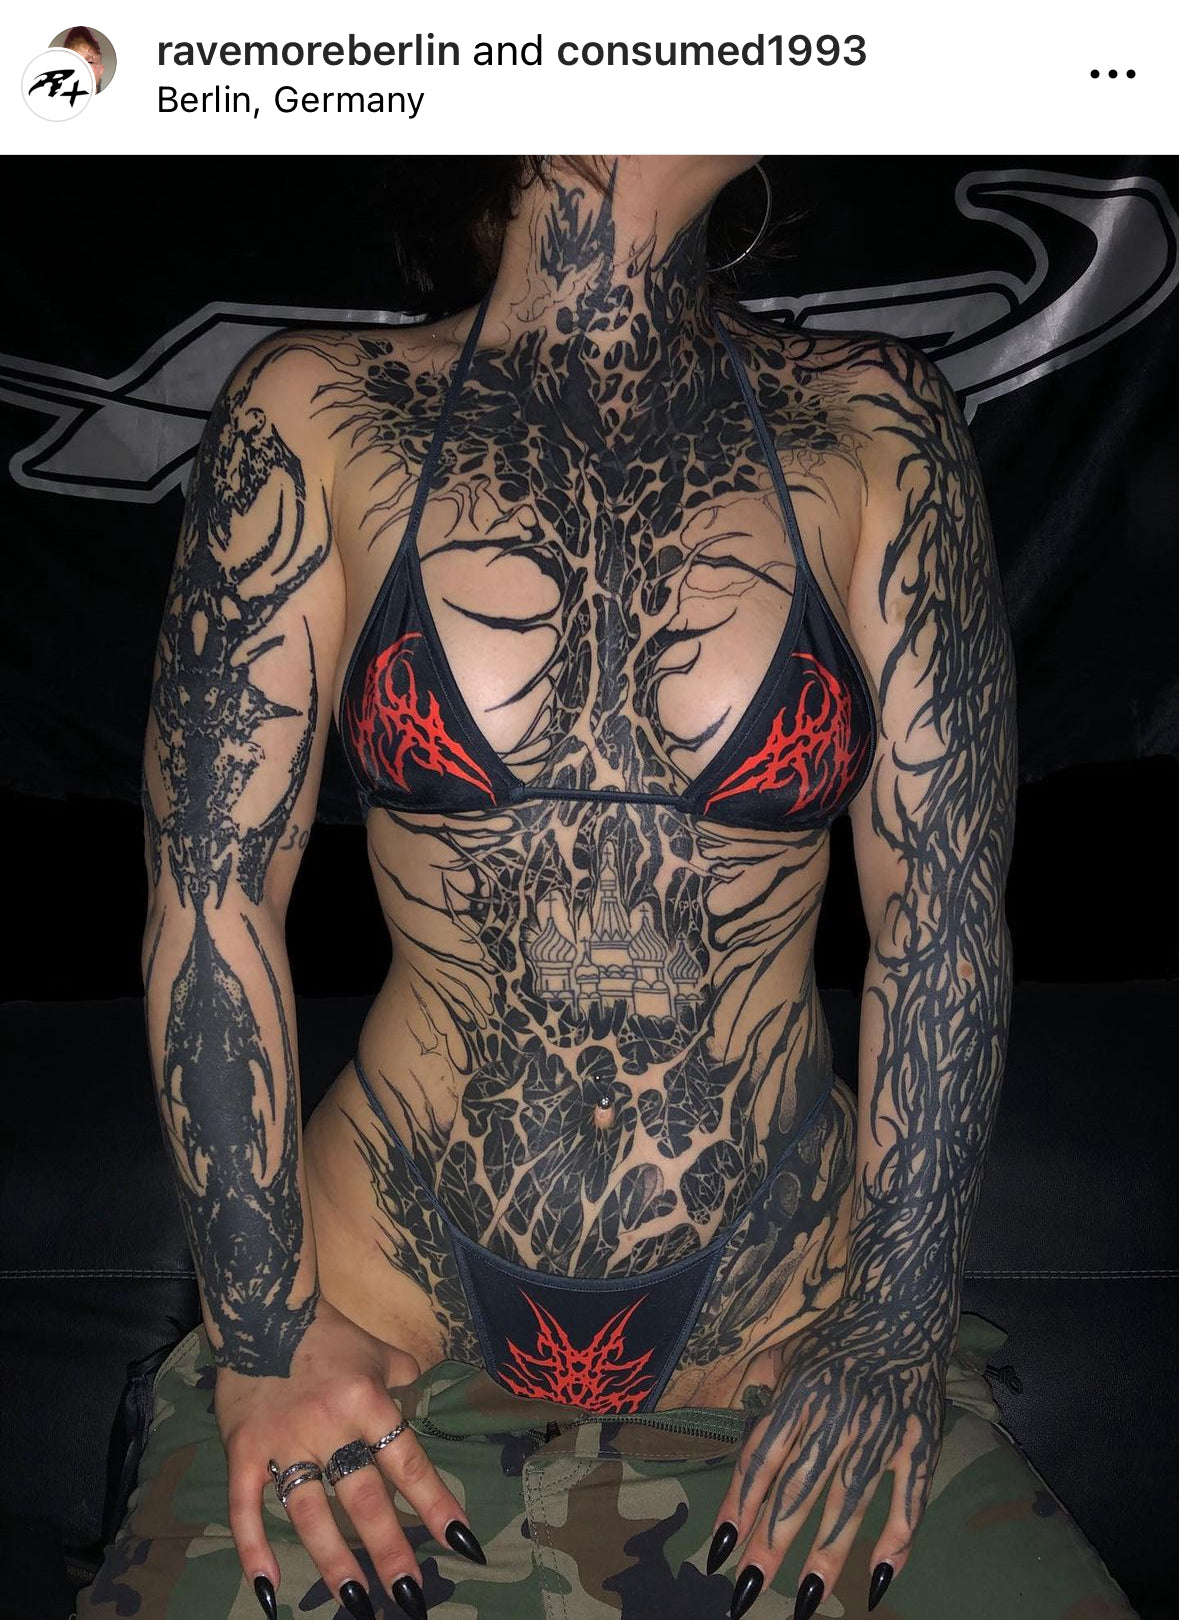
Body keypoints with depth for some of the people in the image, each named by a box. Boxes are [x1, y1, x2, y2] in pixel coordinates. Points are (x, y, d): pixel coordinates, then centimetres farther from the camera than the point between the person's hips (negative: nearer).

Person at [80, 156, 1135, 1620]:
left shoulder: (868, 427, -3)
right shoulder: (316, 418, -5)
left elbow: (945, 910, -2)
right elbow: (209, 894, -4)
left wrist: (903, 1331, -3)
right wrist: (264, 1330, -4)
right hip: (375, 1347, -1)